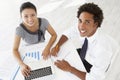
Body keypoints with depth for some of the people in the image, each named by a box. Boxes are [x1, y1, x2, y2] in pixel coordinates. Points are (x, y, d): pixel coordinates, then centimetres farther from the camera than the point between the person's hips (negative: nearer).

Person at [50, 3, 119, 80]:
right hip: (84, 54, 6)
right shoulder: (82, 27, -25)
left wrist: (69, 69, -34)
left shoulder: (103, 48, -43)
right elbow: (68, 33, -4)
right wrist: (57, 46, -22)